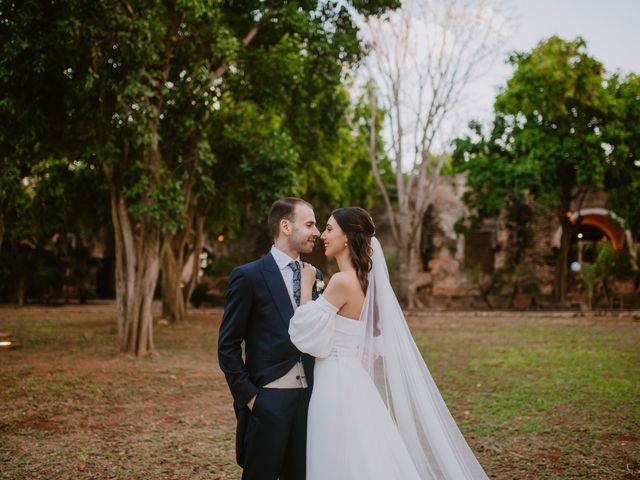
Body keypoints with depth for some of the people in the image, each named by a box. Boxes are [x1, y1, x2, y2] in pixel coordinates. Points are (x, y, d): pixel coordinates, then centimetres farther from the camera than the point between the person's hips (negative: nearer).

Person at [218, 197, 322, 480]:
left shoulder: (315, 275, 11)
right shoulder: (248, 276, -6)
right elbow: (228, 346, -5)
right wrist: (248, 396, -9)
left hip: (309, 398, 5)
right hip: (267, 401, -5)